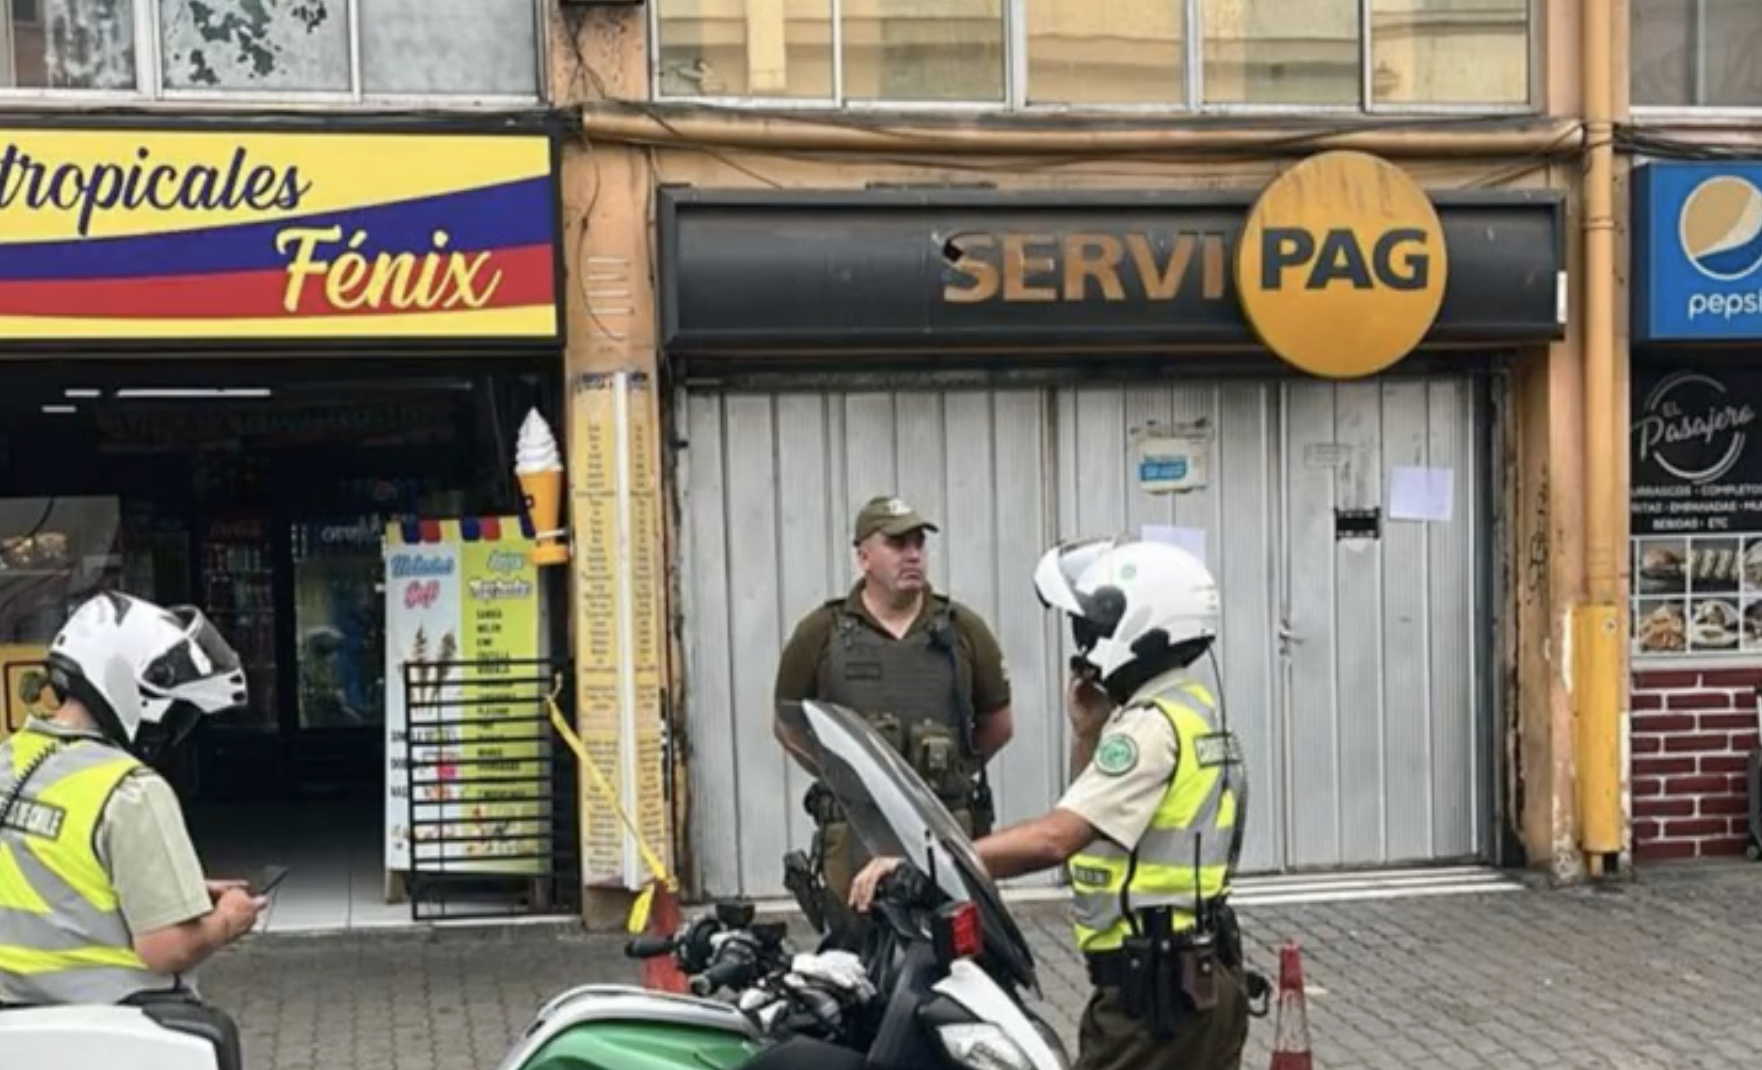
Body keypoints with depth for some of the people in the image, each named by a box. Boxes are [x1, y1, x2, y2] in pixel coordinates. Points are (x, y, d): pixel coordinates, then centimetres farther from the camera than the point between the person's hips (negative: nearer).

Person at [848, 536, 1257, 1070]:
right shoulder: (1195, 710, 13)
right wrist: (1088, 734, 6)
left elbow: (1055, 839, -29)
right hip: (1206, 979, 10)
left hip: (1154, 989, -10)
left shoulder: (1152, 725, -18)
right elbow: (1097, 821, 20)